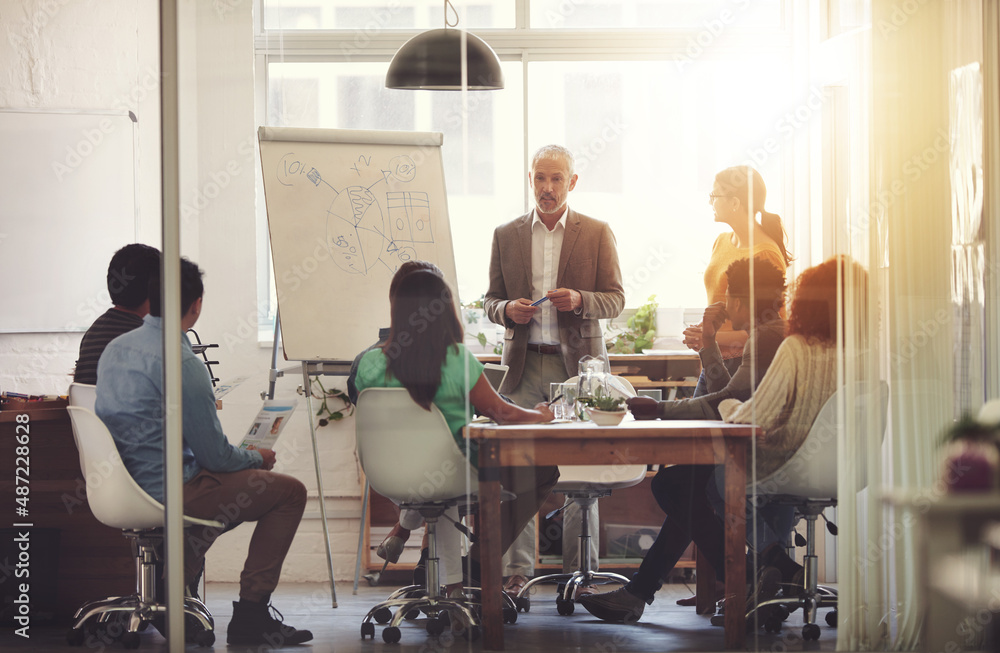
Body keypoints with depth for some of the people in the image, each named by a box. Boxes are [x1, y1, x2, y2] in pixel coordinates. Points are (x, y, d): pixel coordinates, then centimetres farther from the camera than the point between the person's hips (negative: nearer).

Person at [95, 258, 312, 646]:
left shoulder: (115, 349, 7)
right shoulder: (180, 363, -20)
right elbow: (215, 455, -16)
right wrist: (257, 458, 7)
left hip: (124, 489, 9)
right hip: (167, 492, -9)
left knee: (223, 482, 34)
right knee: (289, 491, 1)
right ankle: (250, 617, 1)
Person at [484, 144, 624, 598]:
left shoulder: (597, 234, 5)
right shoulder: (506, 235, 11)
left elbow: (615, 300, 3)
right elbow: (491, 300, 13)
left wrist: (579, 300, -17)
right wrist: (507, 309, -10)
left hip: (577, 361, -1)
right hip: (524, 363, 1)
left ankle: (580, 568, 8)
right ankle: (518, 569, 1)